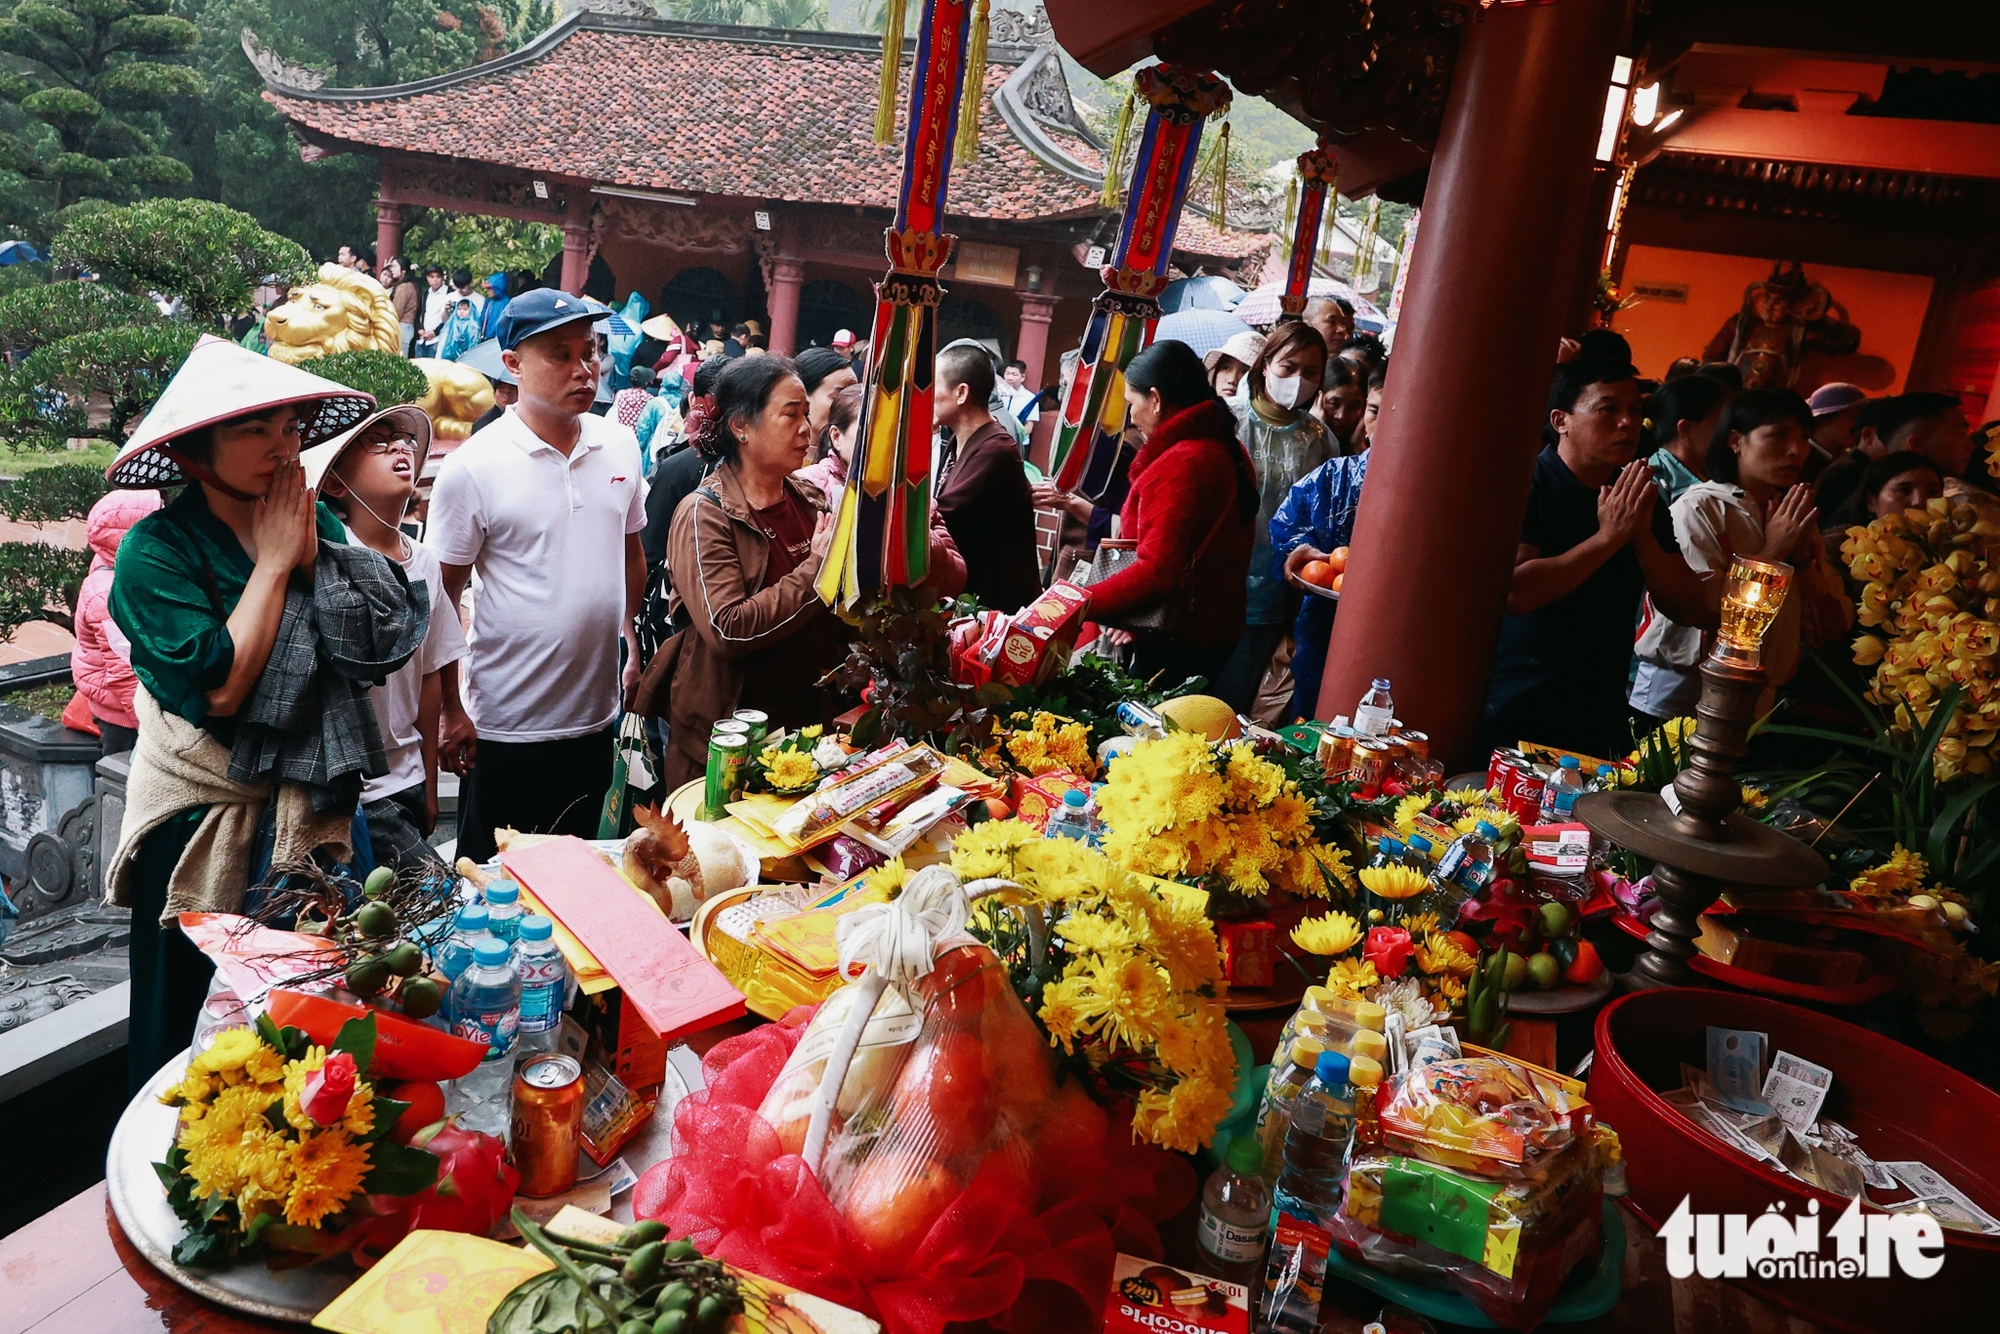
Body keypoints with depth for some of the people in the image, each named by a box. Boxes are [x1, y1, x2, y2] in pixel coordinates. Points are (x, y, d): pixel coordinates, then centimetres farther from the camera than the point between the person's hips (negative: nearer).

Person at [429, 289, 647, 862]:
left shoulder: (620, 445, 2)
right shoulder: (472, 467, -12)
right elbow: (442, 597, -8)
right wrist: (450, 710, -9)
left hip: (598, 714, 4)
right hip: (506, 727, -4)